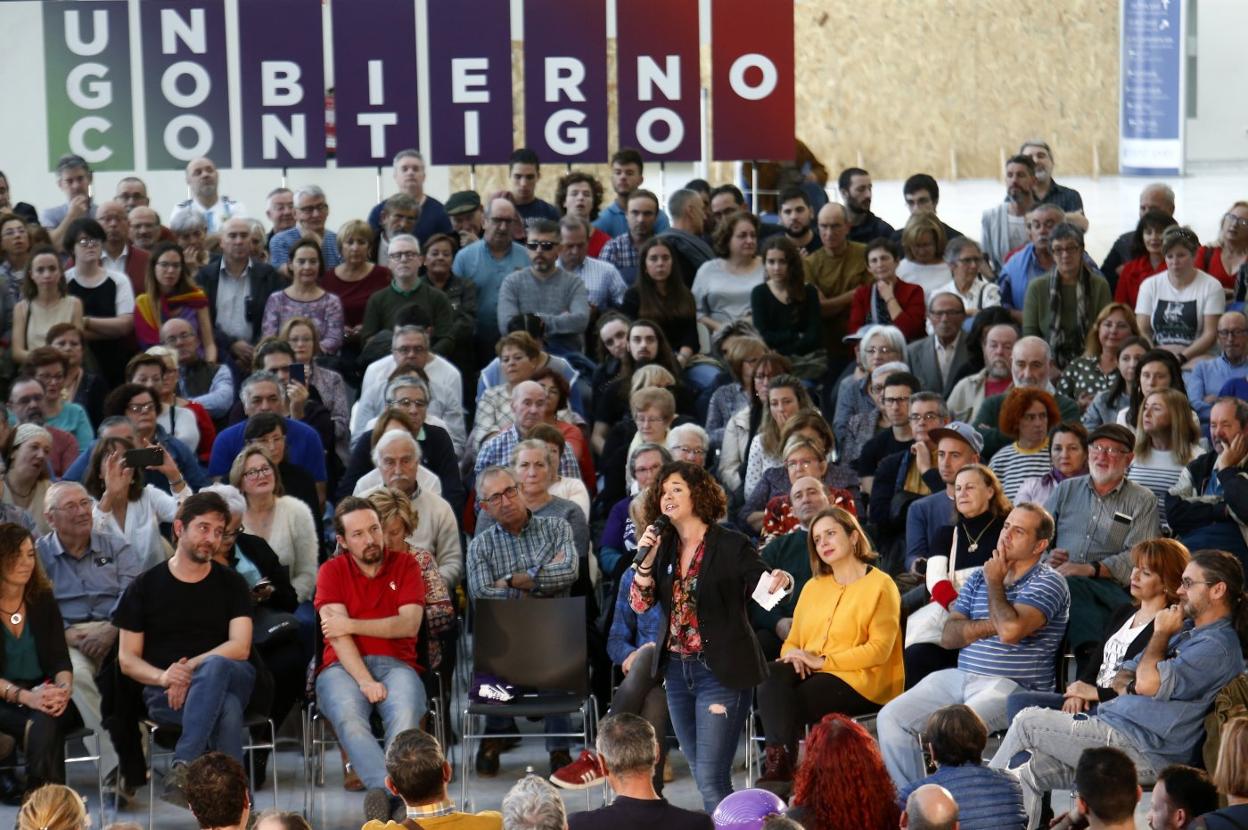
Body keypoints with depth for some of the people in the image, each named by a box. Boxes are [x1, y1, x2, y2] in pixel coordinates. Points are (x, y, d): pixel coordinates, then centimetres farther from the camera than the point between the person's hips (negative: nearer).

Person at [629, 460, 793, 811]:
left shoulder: (732, 546, -9)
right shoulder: (665, 548, 7)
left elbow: (763, 588, -12)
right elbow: (640, 604, 2)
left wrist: (778, 583, -34)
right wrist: (647, 559, -13)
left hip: (721, 672, -6)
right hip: (678, 671, 6)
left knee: (711, 779, -11)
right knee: (703, 774, 14)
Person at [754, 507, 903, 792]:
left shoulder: (880, 584, 1)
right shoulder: (813, 587, 23)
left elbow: (879, 650, -9)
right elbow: (793, 640, 21)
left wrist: (822, 660, -15)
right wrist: (792, 655, -6)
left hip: (857, 679, -5)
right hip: (809, 672, 5)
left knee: (790, 703, -31)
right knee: (772, 675, -29)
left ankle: (781, 769, -26)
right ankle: (777, 764, -39)